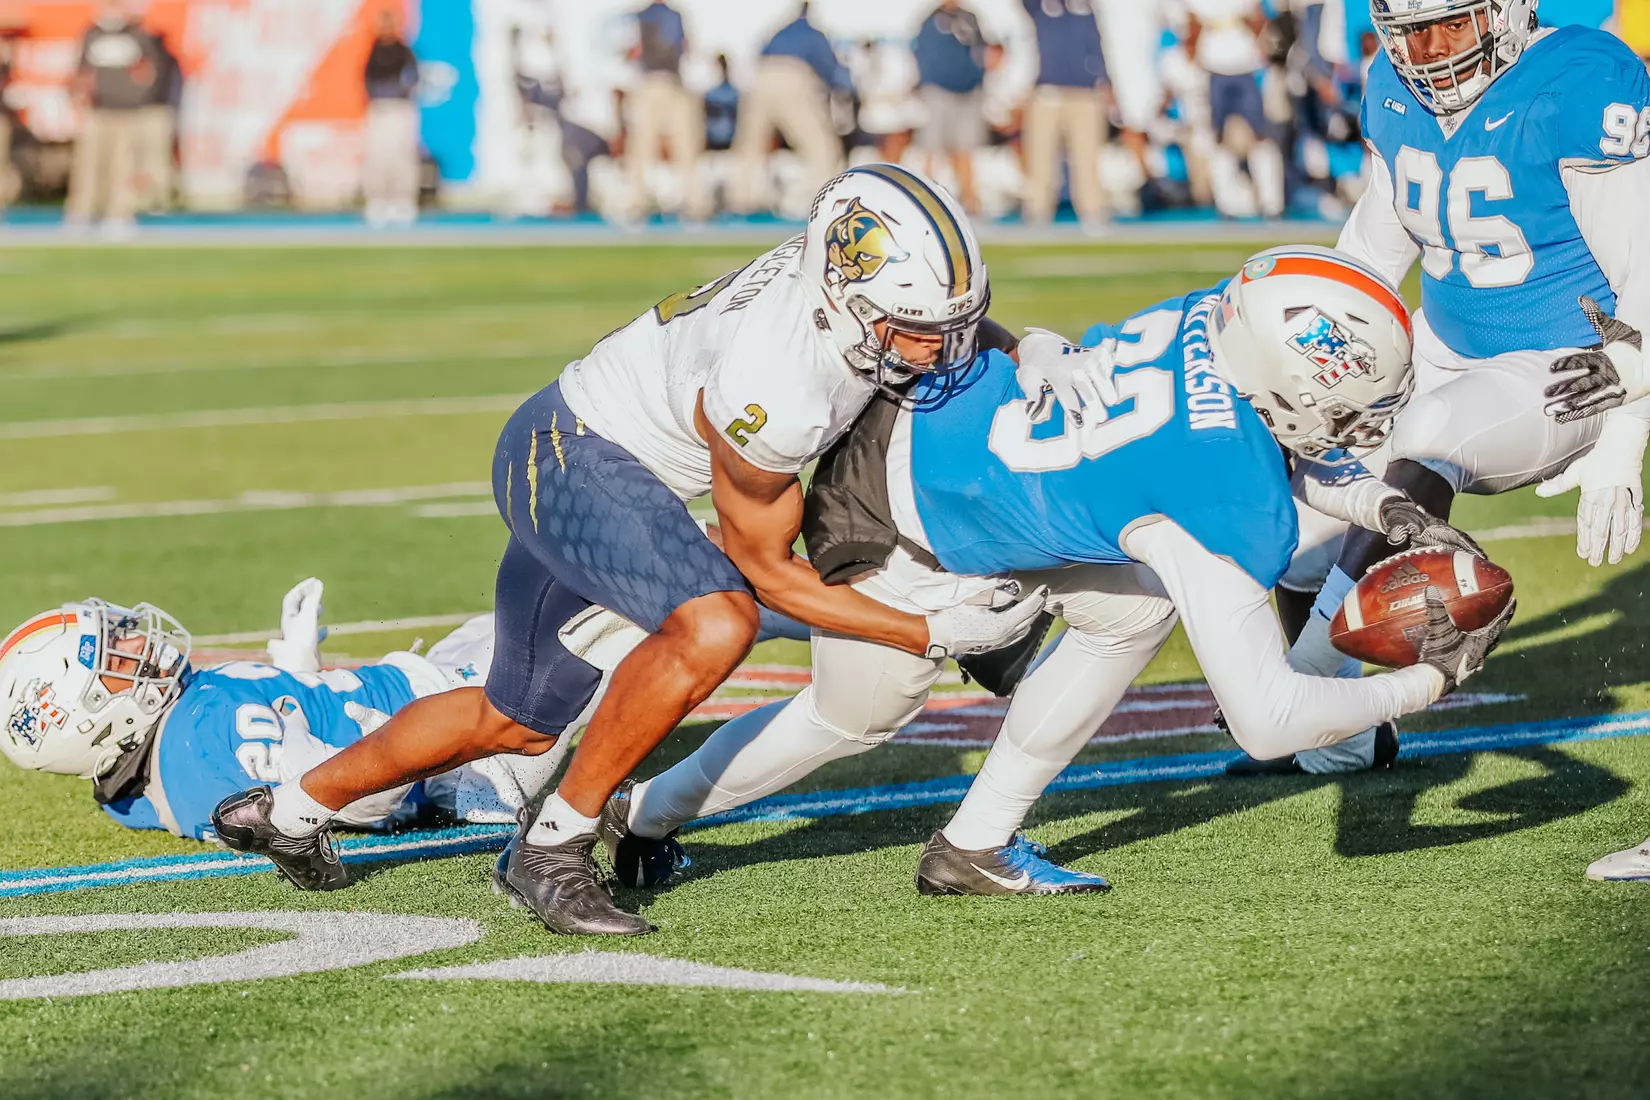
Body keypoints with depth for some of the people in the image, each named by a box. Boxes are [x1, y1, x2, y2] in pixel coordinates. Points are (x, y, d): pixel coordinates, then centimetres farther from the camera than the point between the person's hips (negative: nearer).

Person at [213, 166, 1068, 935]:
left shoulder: (868, 262, -17)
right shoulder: (770, 394, -36)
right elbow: (763, 564, -18)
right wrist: (934, 636, -19)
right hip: (567, 458, -9)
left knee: (519, 723, 22)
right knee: (713, 626, -33)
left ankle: (294, 808, 42)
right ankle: (554, 846, -16)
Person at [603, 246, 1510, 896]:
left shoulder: (1223, 314, -12)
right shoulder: (1238, 516, -31)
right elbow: (1267, 720, -28)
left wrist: (1387, 507, -1)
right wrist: (1430, 682, -18)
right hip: (888, 528, -7)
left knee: (1134, 609, 8)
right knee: (853, 719, 20)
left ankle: (975, 844, 19)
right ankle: (642, 814, 42)